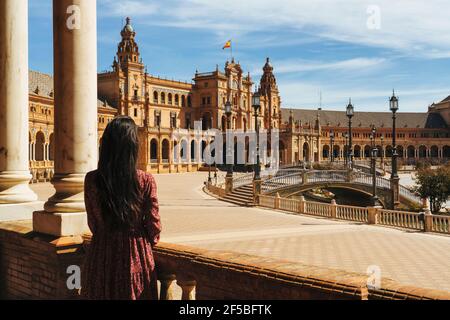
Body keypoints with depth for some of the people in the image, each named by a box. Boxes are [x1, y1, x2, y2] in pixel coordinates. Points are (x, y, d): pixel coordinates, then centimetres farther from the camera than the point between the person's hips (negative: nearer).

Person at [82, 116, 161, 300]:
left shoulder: (92, 180, -10)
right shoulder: (146, 181, -14)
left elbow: (93, 224, 1)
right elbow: (154, 228, -7)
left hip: (101, 256, 1)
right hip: (136, 259, -1)